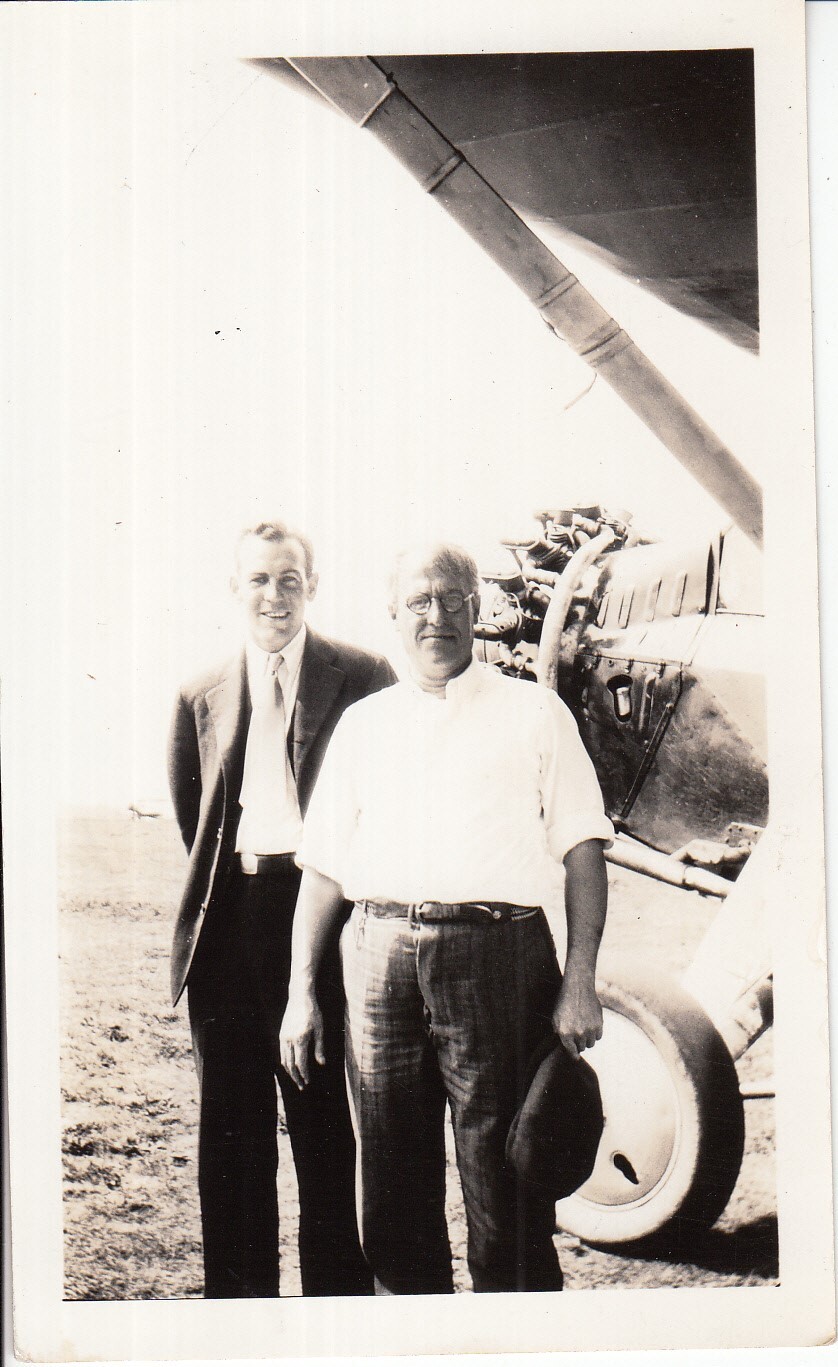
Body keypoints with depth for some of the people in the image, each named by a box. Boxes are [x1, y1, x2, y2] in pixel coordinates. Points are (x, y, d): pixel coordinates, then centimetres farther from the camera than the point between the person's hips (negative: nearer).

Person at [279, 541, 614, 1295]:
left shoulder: (534, 712, 8)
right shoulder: (363, 723, 16)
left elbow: (582, 851, 2)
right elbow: (323, 867, 16)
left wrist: (579, 984, -8)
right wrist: (302, 990, 8)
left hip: (496, 954, -3)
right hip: (380, 957, 3)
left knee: (506, 1194, 1)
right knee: (392, 1192, 10)